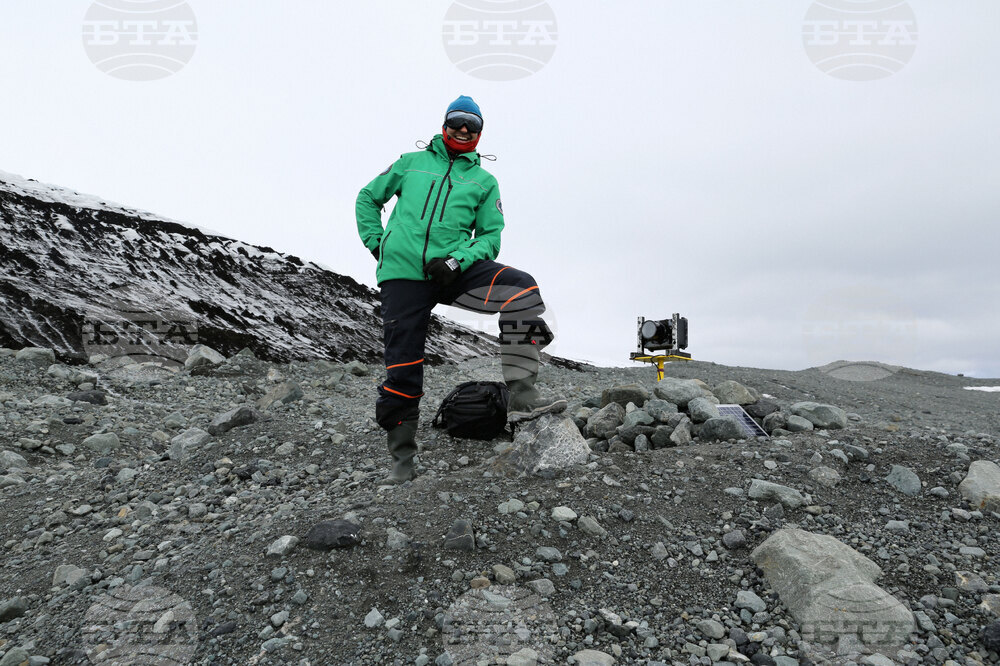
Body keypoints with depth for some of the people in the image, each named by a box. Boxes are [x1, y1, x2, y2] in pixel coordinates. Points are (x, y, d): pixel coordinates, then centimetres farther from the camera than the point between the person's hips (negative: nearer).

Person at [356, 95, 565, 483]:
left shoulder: (484, 181, 17)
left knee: (521, 288, -26)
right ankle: (402, 458, 11)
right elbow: (368, 198, 24)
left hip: (453, 270, 1)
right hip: (402, 271, 0)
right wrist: (377, 244, 9)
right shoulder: (411, 163, 18)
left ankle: (521, 396, -30)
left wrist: (456, 261, -11)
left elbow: (491, 237, 8)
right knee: (402, 367, -6)